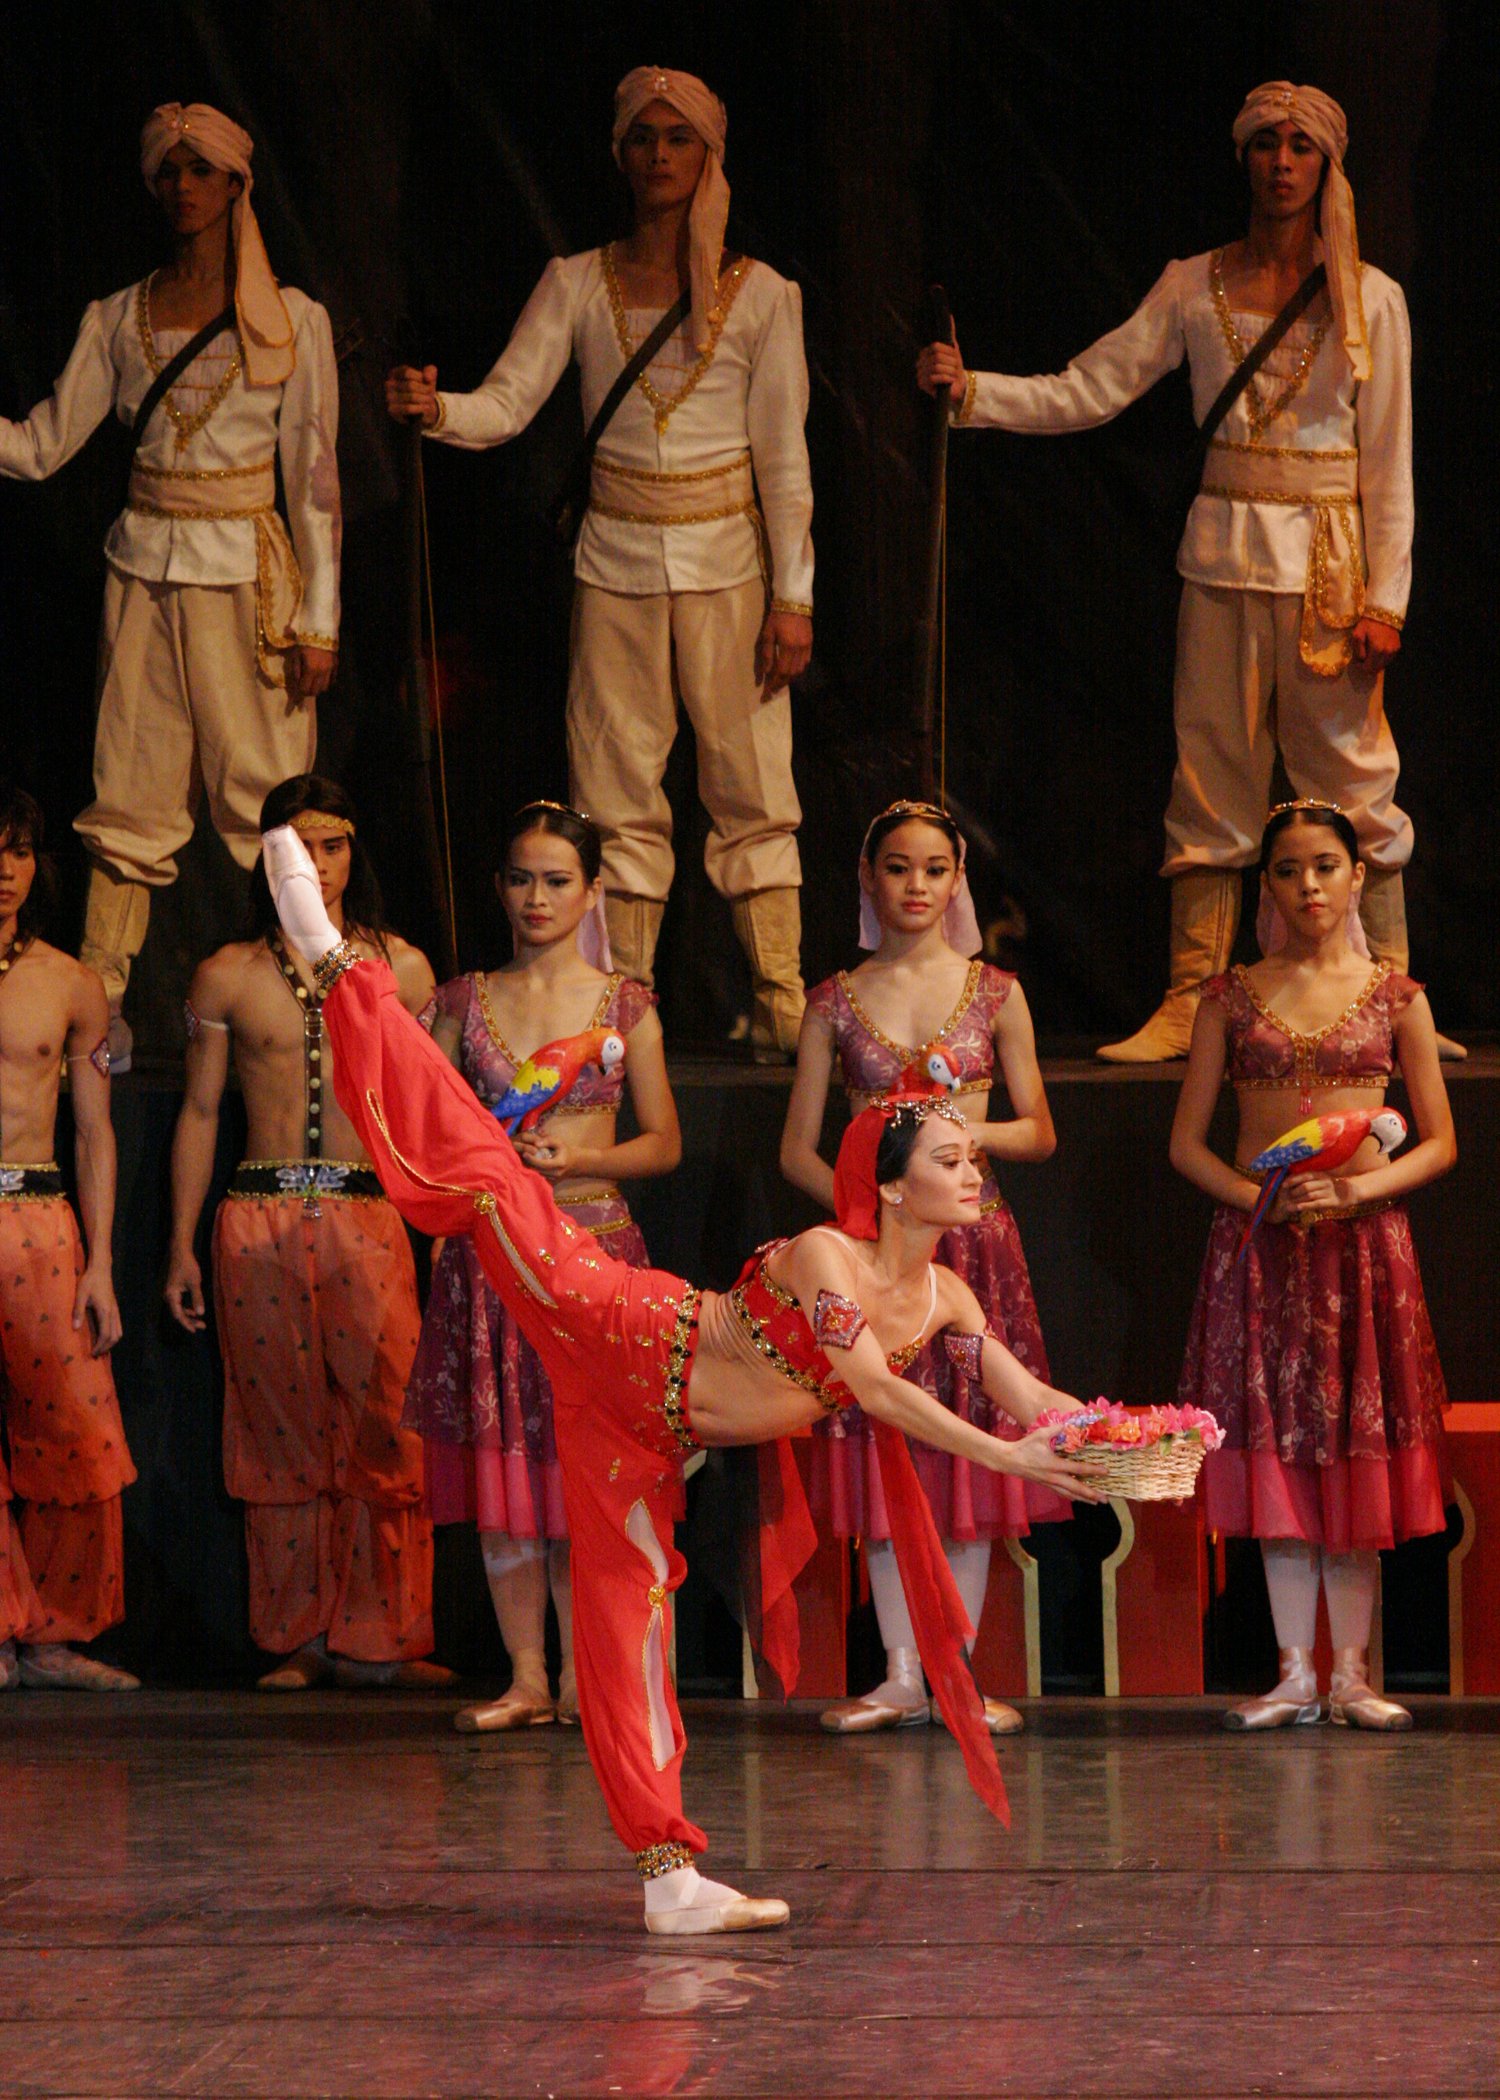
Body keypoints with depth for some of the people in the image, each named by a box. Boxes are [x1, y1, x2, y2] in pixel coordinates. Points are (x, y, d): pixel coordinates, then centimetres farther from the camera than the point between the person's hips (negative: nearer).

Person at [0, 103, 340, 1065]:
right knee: (131, 792, 3)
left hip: (249, 574, -3)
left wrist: (319, 619, -4)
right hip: (147, 569, 3)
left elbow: (316, 478, 0)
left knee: (269, 795, -5)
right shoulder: (119, 319, 9)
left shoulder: (292, 319, 1)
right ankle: (100, 1007, 5)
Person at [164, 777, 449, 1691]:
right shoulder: (229, 976, 8)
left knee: (386, 1428, -7)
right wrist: (182, 1246, 8)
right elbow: (201, 1112, 12)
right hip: (260, 1222, 0)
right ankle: (299, 1640, 11)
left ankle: (377, 1638, 2)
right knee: (283, 1434, 2)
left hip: (368, 1219, 0)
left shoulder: (402, 966, 10)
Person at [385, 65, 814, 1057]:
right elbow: (508, 403, -5)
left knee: (752, 788, -2)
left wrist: (793, 595, -5)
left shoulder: (760, 294, 1)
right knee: (618, 796, 2)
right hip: (617, 564, 2)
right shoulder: (577, 284, 5)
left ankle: (784, 1007, 2)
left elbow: (783, 456, 0)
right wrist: (436, 408, -27)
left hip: (727, 564, -1)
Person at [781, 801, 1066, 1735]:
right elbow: (796, 1149, 6)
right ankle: (901, 1675, 7)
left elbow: (1040, 1132, 7)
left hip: (971, 1236, 0)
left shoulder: (994, 992, 6)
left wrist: (964, 1134, -11)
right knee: (885, 1454, 1)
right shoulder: (837, 1002, 6)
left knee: (968, 1443, -1)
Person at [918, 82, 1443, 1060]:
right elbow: (1086, 392, 4)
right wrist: (970, 389, -9)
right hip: (1226, 555, 2)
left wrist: (1385, 597, -6)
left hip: (1331, 557, -2)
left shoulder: (1369, 299, 1)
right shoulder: (1195, 287, 7)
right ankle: (1189, 1007, 6)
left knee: (1352, 778, -1)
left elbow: (1389, 463, 0)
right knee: (1213, 776, 3)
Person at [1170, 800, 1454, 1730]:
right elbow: (1187, 1142, 7)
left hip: (1363, 1236, 0)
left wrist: (1357, 1189, -11)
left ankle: (1352, 1673, 5)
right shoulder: (1233, 997, 6)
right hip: (1258, 1239, 1)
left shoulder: (1397, 997, 5)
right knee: (1277, 1444, 0)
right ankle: (1296, 1675, 6)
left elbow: (1440, 1143, 5)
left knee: (1358, 1442, -1)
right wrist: (1256, 1196, -11)